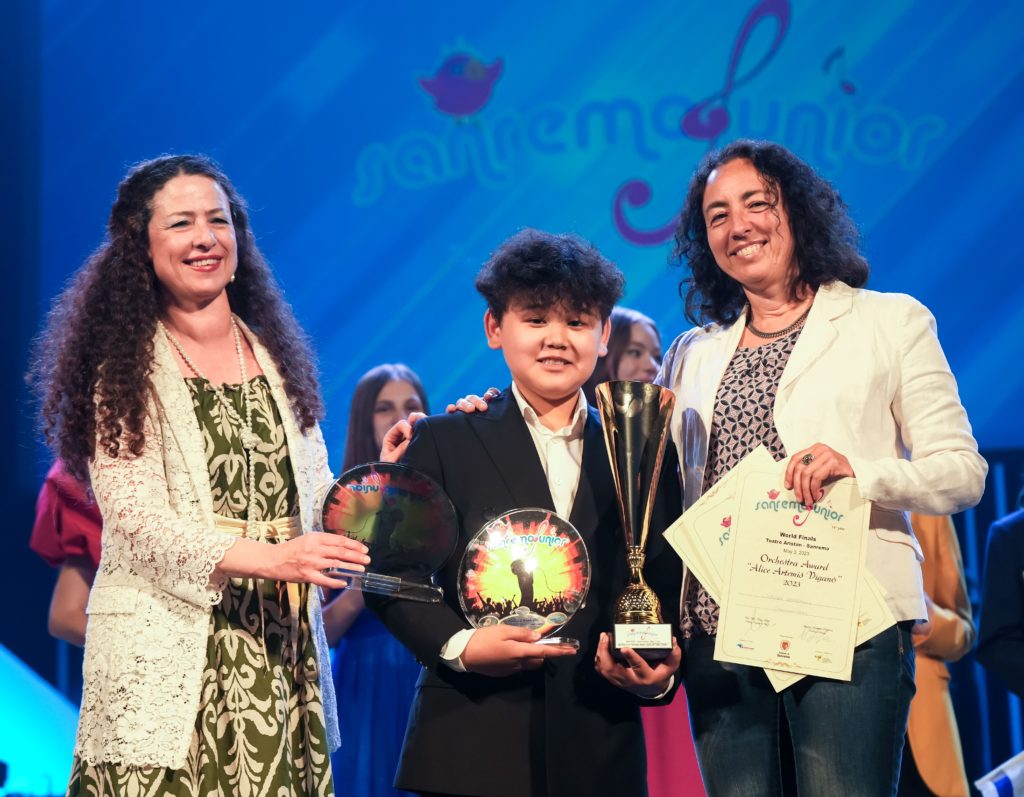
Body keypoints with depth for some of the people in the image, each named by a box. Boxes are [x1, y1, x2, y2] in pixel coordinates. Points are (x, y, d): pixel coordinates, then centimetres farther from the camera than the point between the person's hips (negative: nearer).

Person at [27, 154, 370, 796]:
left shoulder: (275, 356, 15)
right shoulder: (126, 369, -1)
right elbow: (133, 517, -12)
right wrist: (266, 557, -23)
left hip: (282, 655, 4)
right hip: (168, 660, -4)